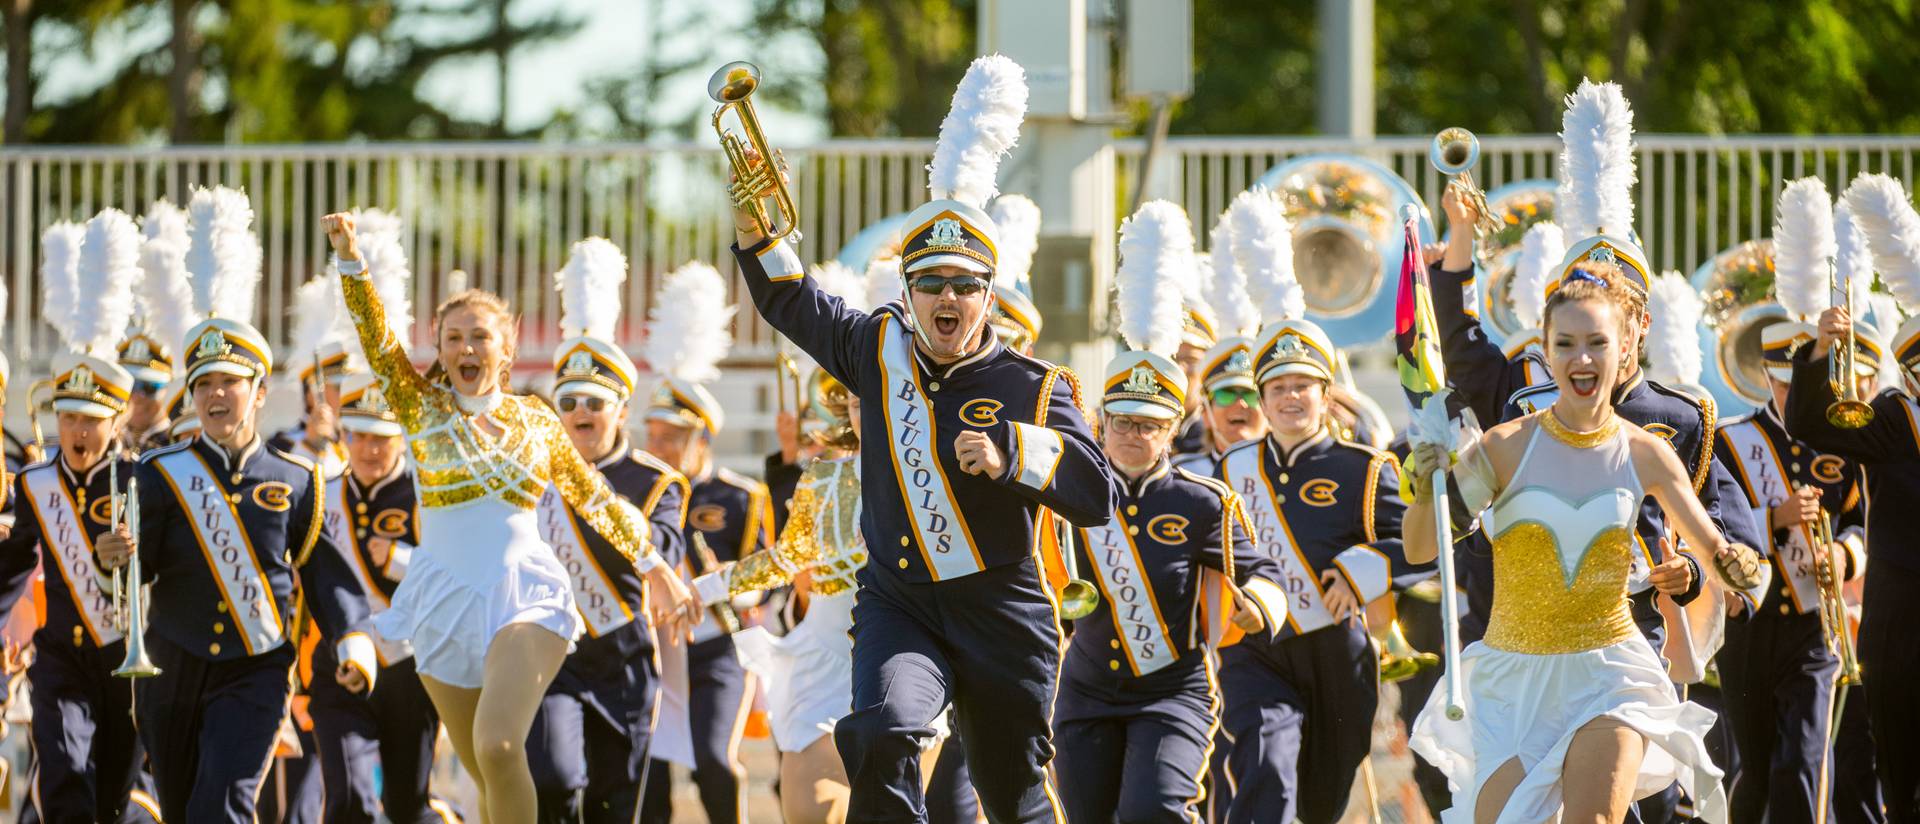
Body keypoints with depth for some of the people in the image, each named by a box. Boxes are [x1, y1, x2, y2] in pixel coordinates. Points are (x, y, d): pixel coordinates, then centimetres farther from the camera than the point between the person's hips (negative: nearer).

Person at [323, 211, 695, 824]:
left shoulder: (536, 422, 6)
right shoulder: (423, 407, 5)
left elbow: (597, 498, 16)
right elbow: (375, 337, -8)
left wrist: (655, 567, 18)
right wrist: (348, 256, -22)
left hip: (523, 595, -2)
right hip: (444, 601, 2)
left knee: (498, 747, -25)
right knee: (487, 775, 6)